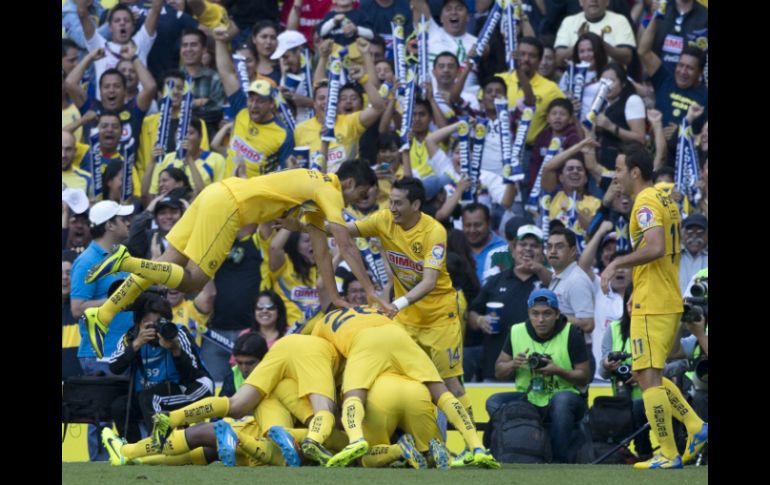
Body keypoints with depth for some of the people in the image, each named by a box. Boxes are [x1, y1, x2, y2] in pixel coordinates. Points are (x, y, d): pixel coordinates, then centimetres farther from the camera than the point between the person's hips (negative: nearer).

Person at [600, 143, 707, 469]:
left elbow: (655, 248, -28)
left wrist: (617, 264, -19)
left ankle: (668, 455, -7)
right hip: (669, 302, 10)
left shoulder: (645, 203, -14)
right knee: (648, 376, 17)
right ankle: (695, 428, 10)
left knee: (648, 377, -7)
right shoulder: (666, 201, 16)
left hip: (651, 307, -10)